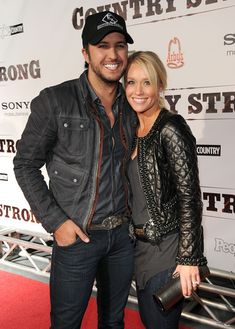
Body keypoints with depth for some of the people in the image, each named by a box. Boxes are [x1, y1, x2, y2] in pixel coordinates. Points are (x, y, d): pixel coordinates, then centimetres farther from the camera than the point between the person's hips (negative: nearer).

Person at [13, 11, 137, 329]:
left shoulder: (131, 104, 1)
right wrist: (55, 222, -13)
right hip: (76, 236, -4)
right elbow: (25, 165, -8)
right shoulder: (54, 101, -14)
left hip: (123, 234, 5)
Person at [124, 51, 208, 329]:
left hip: (167, 249, -7)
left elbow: (189, 197, -19)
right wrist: (135, 237, 15)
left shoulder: (170, 129, -17)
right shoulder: (133, 130, 6)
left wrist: (189, 259, -18)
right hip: (140, 244, 8)